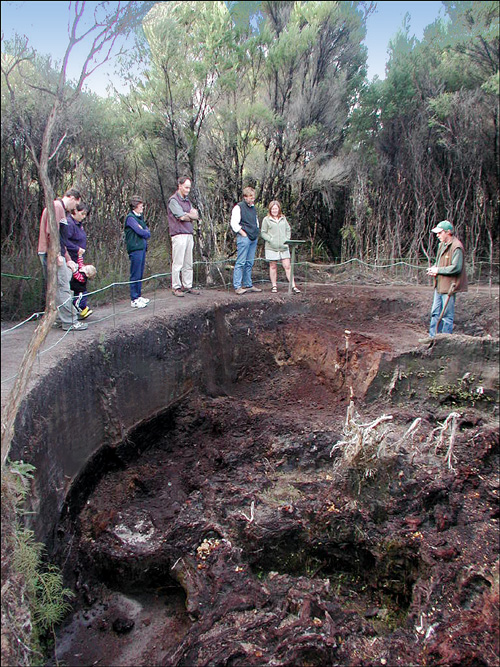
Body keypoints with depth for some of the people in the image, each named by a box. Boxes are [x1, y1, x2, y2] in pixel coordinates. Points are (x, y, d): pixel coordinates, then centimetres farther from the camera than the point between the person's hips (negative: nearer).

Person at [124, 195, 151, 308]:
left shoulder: (140, 217, 18)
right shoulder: (130, 217, -9)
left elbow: (147, 231, 15)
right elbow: (140, 232, -16)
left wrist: (144, 232, -6)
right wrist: (146, 232, 2)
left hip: (142, 247, 9)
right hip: (135, 248, -8)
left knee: (140, 275, 13)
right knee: (135, 275, -6)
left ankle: (138, 296, 22)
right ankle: (134, 299, -2)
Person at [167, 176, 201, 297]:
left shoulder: (187, 200, 20)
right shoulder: (173, 200, -5)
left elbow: (196, 216, 11)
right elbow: (182, 217, -14)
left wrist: (187, 215, -6)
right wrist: (191, 215, 5)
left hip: (189, 234, 8)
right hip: (179, 235, -8)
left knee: (188, 263, 8)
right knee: (178, 263, -6)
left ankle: (187, 286, 14)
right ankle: (176, 287, 0)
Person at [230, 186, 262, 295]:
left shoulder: (253, 208, 18)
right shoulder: (238, 207, -6)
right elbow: (234, 224, -12)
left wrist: (256, 233, 19)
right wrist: (243, 234, -13)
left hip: (254, 238, 8)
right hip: (244, 238, -8)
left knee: (249, 263, 10)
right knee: (240, 262, -8)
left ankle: (248, 285, 16)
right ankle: (237, 286, -7)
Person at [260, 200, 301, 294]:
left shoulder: (283, 219, 13)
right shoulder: (266, 219, 3)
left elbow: (288, 230, 19)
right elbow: (263, 233, 2)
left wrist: (287, 239, 3)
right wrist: (271, 240, -10)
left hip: (283, 247, 2)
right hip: (271, 247, -2)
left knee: (287, 266, -2)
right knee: (273, 266, 5)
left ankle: (293, 286, -3)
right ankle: (274, 286, 15)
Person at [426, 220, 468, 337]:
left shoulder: (456, 247, -17)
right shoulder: (442, 245, 13)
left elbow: (456, 268, -23)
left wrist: (438, 270, -15)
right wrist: (433, 268, 3)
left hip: (449, 286, -9)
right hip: (439, 285, 9)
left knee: (447, 315, -1)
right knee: (435, 313, 14)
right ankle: (433, 337, 23)